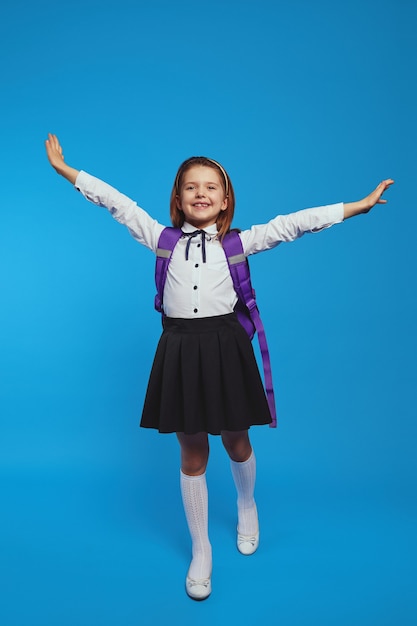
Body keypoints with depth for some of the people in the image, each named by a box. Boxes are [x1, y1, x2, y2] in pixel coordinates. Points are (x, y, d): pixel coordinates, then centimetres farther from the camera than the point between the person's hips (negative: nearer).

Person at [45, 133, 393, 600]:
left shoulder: (238, 242, 4)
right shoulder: (162, 239, 7)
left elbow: (289, 225, -1)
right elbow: (118, 203, 8)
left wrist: (357, 206, -4)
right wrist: (65, 170, 10)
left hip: (225, 346, 0)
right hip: (180, 349, 1)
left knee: (235, 442, 15)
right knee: (192, 454, 10)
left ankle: (246, 508, 50)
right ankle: (200, 550, 29)